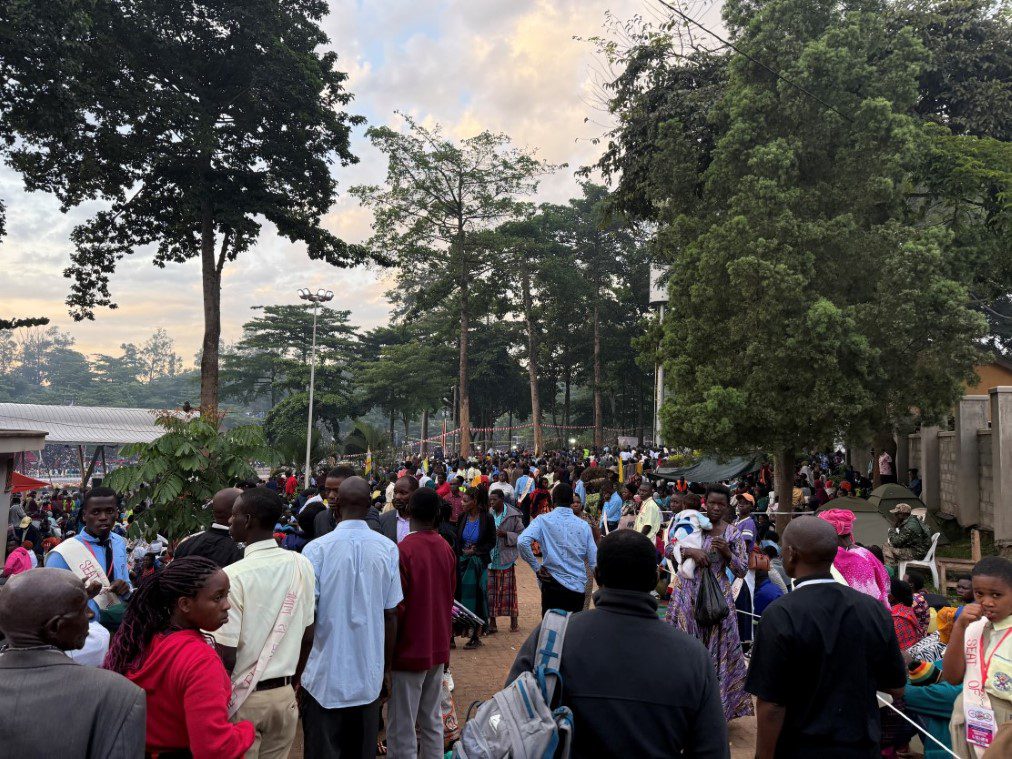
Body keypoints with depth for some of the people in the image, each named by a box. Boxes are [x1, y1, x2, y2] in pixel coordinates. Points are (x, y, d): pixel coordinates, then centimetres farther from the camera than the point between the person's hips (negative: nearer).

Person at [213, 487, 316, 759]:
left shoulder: (234, 575, -19)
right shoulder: (302, 566, -4)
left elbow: (226, 656, -17)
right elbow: (307, 636, 5)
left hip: (241, 698, -4)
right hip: (284, 695, 4)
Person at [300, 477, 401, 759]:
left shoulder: (316, 549, -12)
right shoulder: (388, 549, -6)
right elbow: (391, 614, -1)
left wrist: (296, 672, 3)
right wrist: (386, 667, 12)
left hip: (324, 677, -2)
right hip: (369, 675, 2)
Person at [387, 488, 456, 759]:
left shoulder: (403, 550, -17)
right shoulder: (446, 549, 1)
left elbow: (396, 608, -15)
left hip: (409, 651, -6)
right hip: (438, 648, 6)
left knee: (402, 729, 3)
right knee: (432, 722, 16)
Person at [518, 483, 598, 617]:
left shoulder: (543, 520, -4)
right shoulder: (584, 525, 3)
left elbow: (522, 541, -19)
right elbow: (594, 562, 2)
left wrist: (536, 567, -9)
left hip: (553, 585, -2)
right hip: (579, 587, 2)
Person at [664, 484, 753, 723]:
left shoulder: (733, 534, -1)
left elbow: (742, 571, -1)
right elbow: (668, 550, -4)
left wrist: (727, 553, -17)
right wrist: (691, 551, -19)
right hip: (687, 593, 1)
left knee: (716, 645, 4)